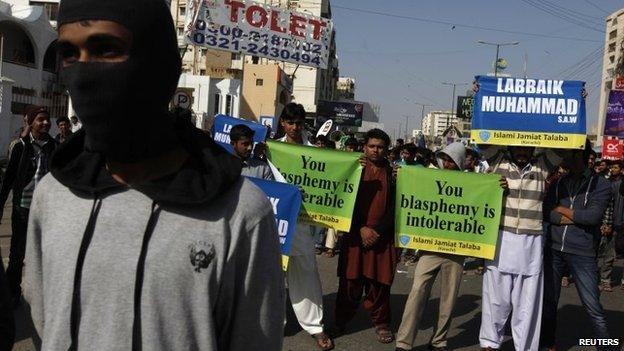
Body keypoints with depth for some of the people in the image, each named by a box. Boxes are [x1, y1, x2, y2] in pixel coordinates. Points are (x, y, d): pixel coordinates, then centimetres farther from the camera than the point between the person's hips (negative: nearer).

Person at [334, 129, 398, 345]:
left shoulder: (394, 173, 6)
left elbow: (395, 208, 1)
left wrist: (377, 231, -9)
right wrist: (361, 229, -10)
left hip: (383, 237, 0)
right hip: (355, 234, 0)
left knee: (379, 283, 3)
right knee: (350, 281, 3)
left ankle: (381, 324, 18)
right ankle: (341, 321, 20)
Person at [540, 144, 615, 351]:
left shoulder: (600, 184, 0)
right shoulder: (558, 183, 11)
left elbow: (593, 216, -13)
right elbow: (546, 212, -1)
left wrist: (561, 209, -3)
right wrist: (575, 218, -13)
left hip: (582, 252, -4)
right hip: (554, 249, 4)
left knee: (593, 307, -4)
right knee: (548, 301, 12)